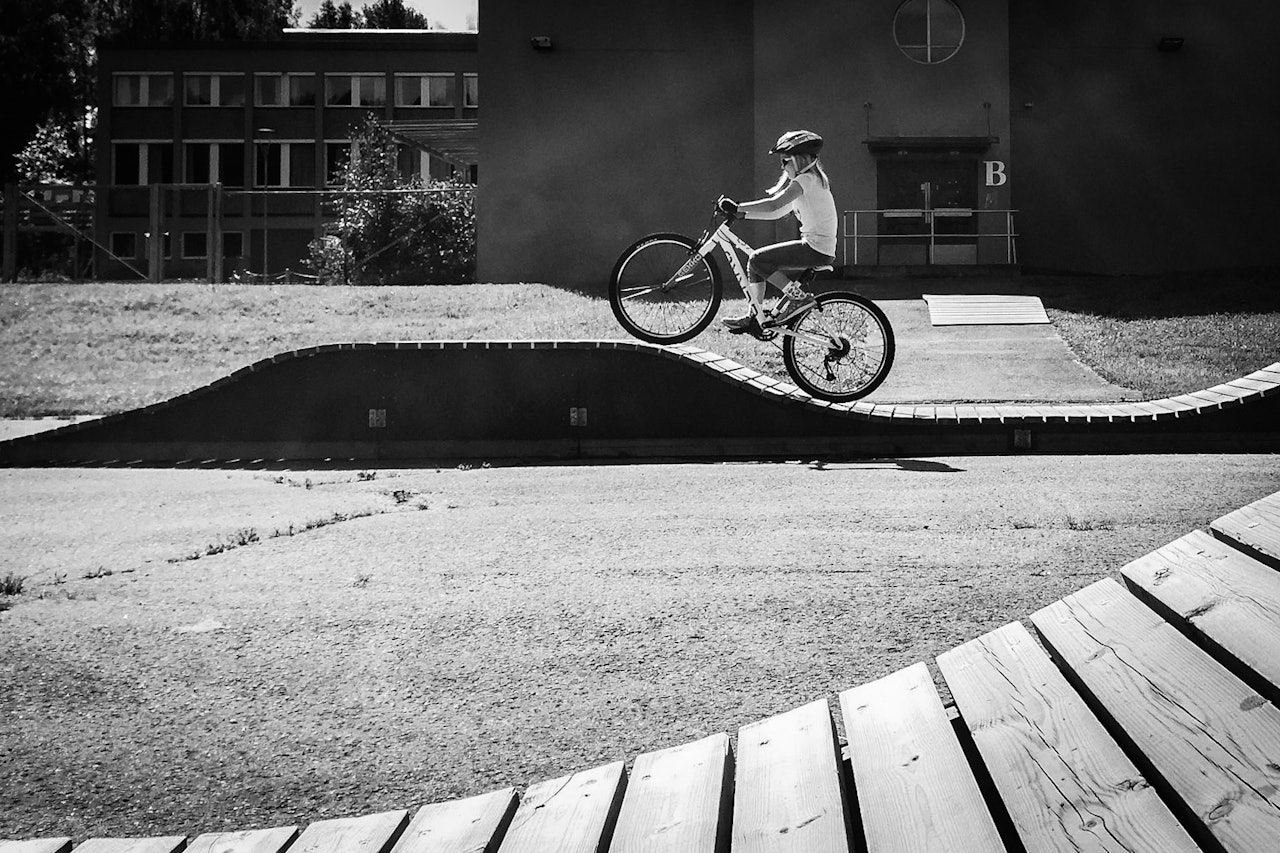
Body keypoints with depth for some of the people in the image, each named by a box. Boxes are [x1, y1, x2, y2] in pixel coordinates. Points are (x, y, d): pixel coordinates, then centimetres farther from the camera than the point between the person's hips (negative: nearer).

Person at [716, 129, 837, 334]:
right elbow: (778, 213, 17)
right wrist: (741, 214, 11)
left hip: (816, 248, -10)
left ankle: (799, 297, -9)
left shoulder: (806, 179, -12)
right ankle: (754, 316, 13)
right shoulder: (810, 179, 19)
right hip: (817, 247, 10)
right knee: (756, 263, 12)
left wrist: (737, 208, -18)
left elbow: (773, 205, -23)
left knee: (757, 259, -14)